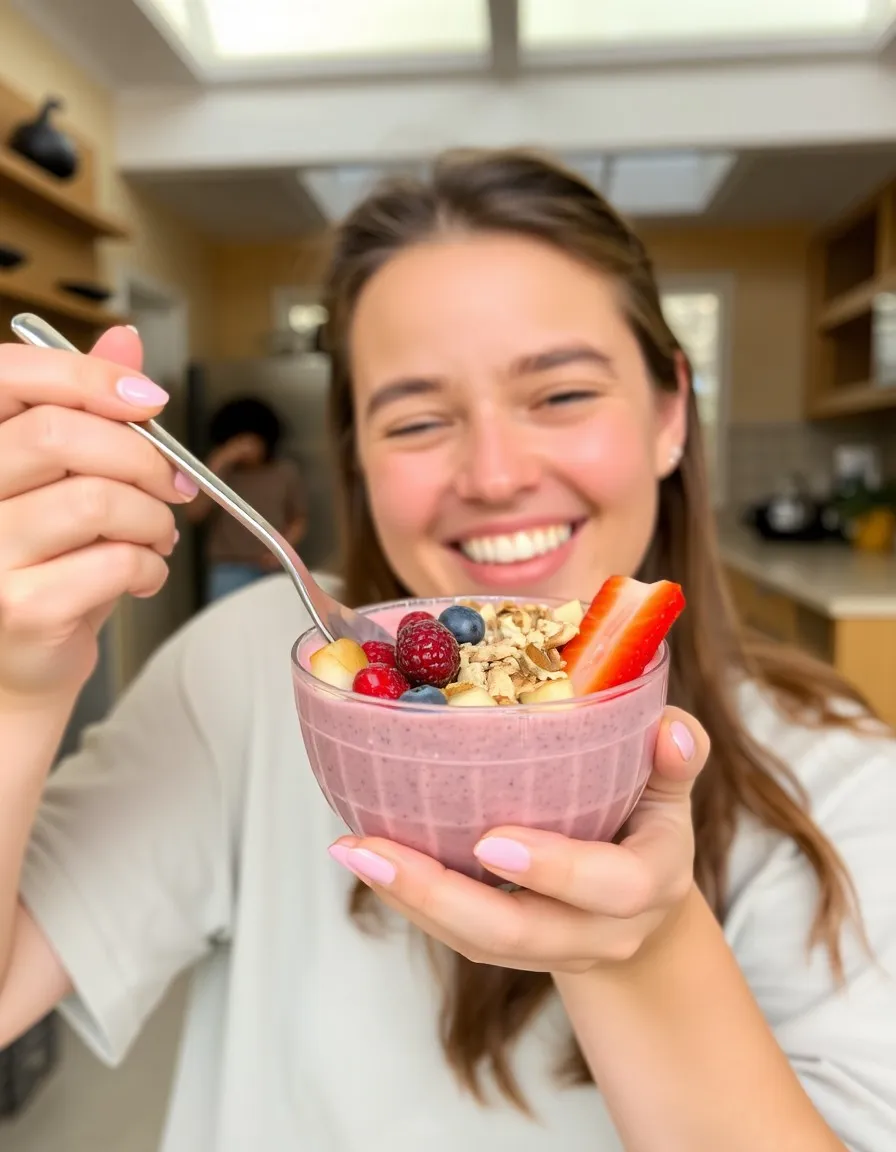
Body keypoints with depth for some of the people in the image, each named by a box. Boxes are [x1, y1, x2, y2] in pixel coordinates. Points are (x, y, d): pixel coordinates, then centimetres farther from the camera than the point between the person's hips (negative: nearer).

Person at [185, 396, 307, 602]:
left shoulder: (285, 472, 6)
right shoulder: (220, 469, 3)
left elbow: (299, 520, 13)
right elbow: (194, 512, -11)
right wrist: (218, 463, -15)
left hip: (274, 572, 2)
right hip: (229, 571, -1)